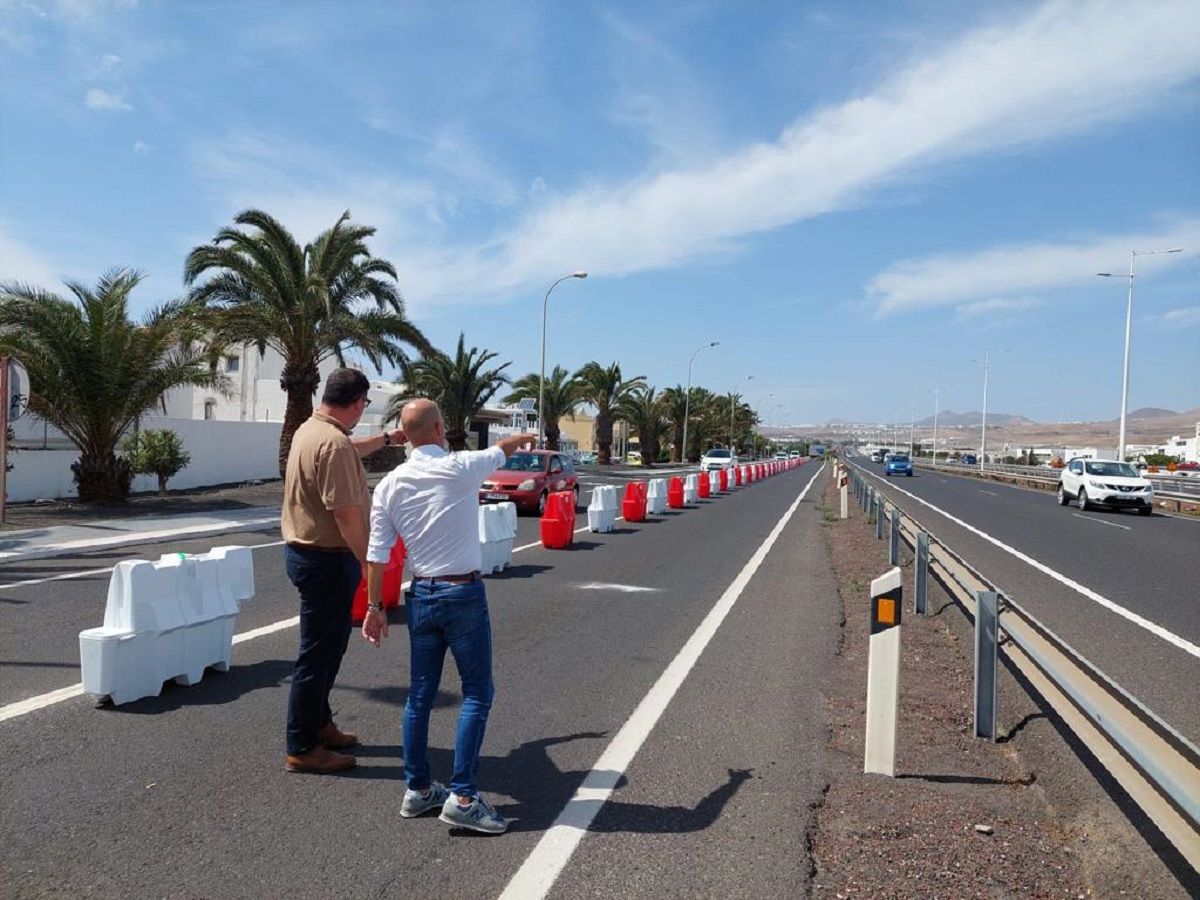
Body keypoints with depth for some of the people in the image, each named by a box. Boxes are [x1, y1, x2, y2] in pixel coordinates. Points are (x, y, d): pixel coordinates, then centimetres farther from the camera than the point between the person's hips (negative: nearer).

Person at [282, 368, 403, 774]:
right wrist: (368, 561, -19)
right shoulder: (333, 443, -23)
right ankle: (302, 748, 11)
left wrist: (387, 439, 39)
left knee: (328, 646, 22)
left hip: (305, 552, 11)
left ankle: (319, 726, 35)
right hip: (327, 559, -11)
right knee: (318, 653, 0)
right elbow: (345, 513, -26)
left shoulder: (310, 430, 9)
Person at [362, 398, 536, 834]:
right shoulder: (461, 468, -10)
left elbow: (376, 553, 3)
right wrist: (523, 437, 33)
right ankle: (462, 795, 1)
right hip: (464, 594, -5)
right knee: (477, 693, 2)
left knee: (420, 695, 14)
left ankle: (417, 789, 25)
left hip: (421, 595, 5)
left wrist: (374, 606, 12)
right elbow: (501, 450, 11)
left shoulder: (390, 485, 2)